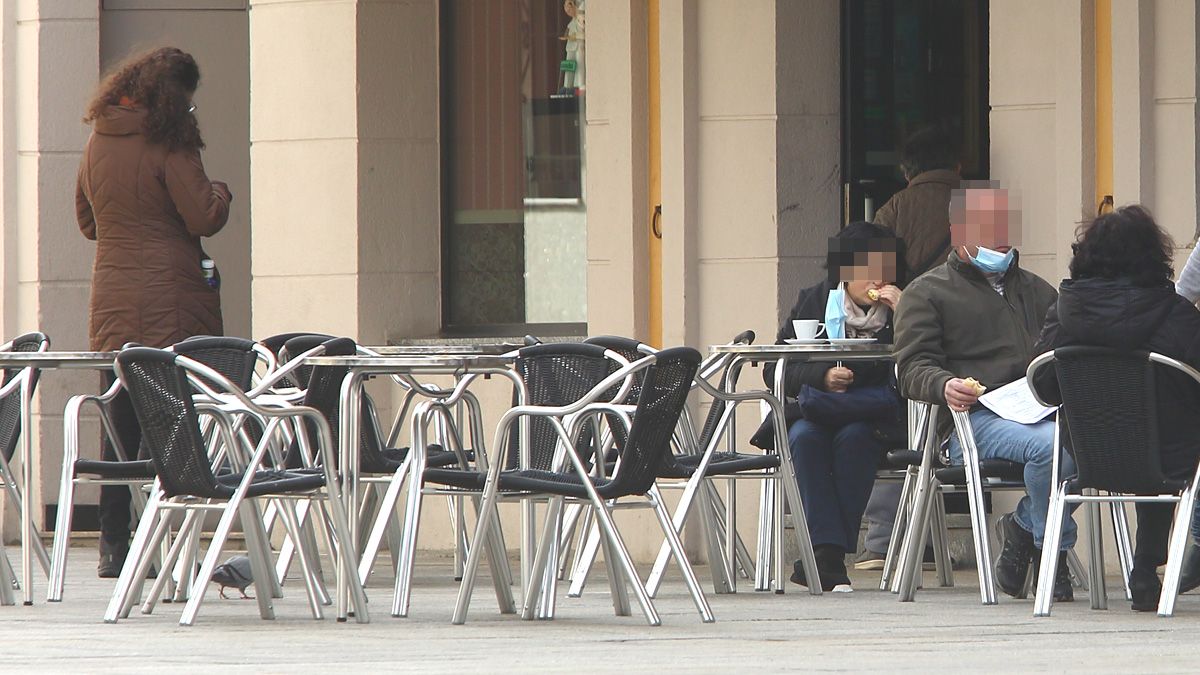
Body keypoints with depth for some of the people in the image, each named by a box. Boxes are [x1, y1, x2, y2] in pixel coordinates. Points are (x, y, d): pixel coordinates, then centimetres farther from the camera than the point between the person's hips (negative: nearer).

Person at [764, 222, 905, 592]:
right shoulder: (813, 302, 9)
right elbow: (775, 371, 3)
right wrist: (821, 376, -14)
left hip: (872, 419, -1)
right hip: (814, 412, 1)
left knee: (852, 438, -34)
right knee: (805, 437, -32)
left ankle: (825, 555, -29)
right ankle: (829, 553, -37)